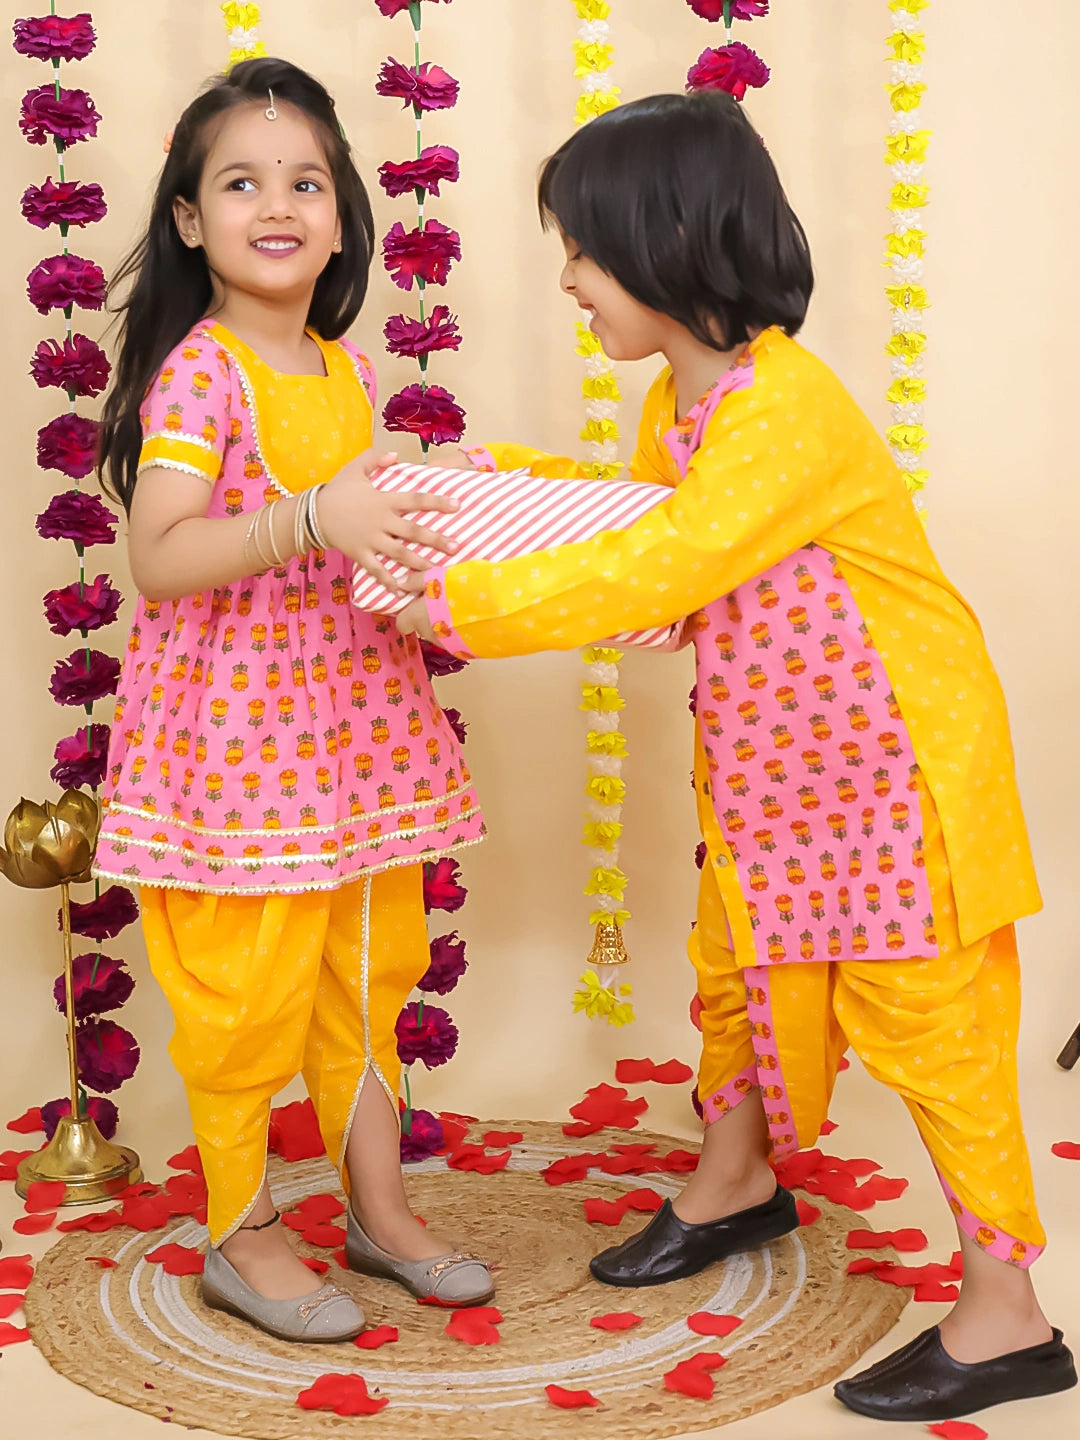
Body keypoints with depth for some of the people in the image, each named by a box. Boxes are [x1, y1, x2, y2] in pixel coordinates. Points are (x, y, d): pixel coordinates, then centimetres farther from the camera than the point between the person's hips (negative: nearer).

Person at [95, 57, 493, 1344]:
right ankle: (240, 1236, 21)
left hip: (351, 721, 7)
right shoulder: (199, 372, -14)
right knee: (244, 985, 3)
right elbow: (158, 557, -26)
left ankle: (379, 1207, 31)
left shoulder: (347, 372, 8)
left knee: (369, 970, 15)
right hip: (236, 723, -7)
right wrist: (312, 522, -36)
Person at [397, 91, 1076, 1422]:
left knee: (924, 1017, -3)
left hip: (893, 762, -9)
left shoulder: (781, 411, -27)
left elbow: (657, 572, -32)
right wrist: (517, 475, 9)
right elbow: (656, 524, 20)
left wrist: (460, 607, -27)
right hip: (771, 759, 9)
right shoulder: (679, 399, 3)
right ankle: (737, 1182, 45)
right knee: (741, 963, 21)